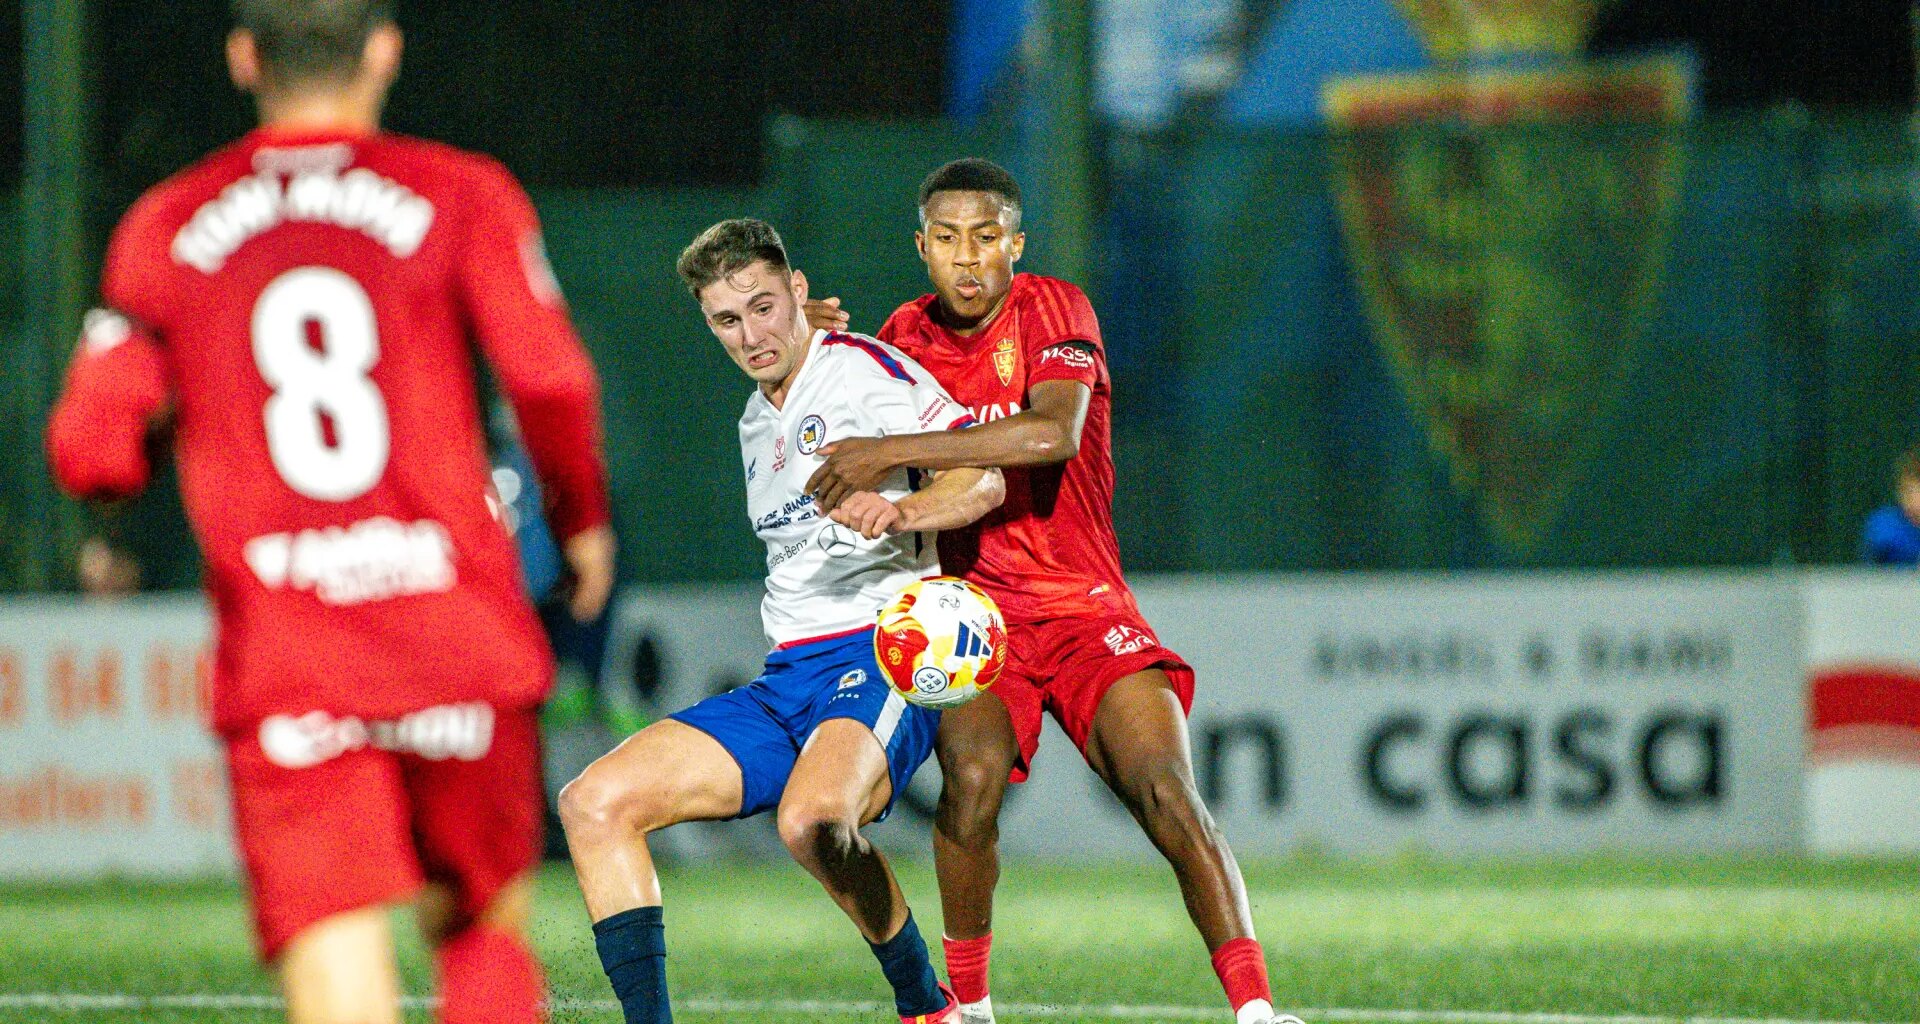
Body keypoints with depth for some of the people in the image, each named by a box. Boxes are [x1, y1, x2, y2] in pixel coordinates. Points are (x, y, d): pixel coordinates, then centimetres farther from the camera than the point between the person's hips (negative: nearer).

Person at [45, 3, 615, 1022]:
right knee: (484, 929, 19)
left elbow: (89, 454, 3)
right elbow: (547, 378, -9)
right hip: (457, 648, 0)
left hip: (279, 664, 0)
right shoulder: (460, 197, 3)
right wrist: (581, 518, 9)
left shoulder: (163, 228, 8)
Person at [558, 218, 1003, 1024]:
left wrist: (900, 511, -31)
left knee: (812, 820, -38)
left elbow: (984, 477, -14)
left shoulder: (860, 367, -2)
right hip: (785, 682, 8)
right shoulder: (757, 422, 23)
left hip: (880, 657, -8)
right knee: (594, 803, -9)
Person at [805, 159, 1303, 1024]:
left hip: (1083, 608, -2)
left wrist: (888, 452, -30)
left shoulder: (1054, 312, -8)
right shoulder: (906, 336, 6)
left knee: (1168, 795, -20)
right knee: (971, 780, -25)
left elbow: (1052, 433, -28)